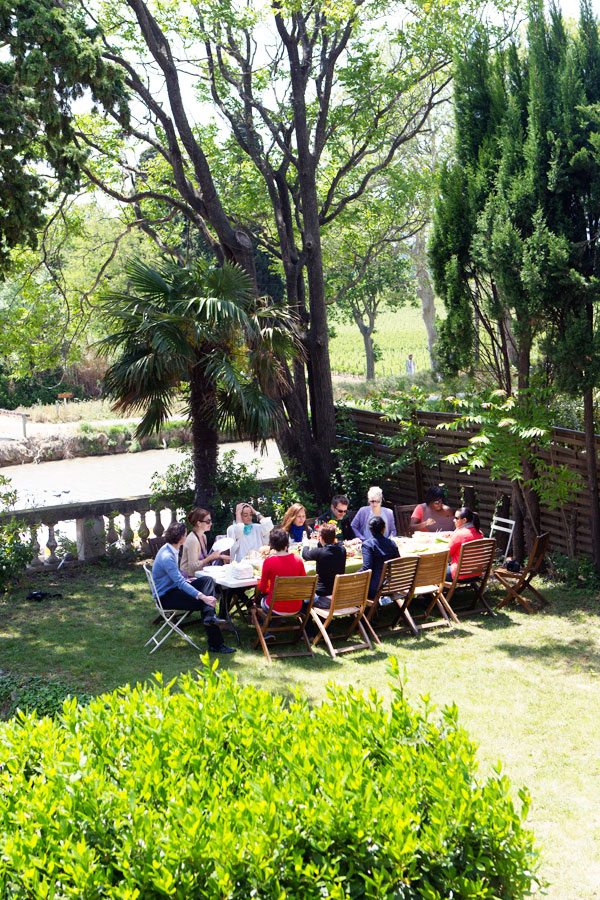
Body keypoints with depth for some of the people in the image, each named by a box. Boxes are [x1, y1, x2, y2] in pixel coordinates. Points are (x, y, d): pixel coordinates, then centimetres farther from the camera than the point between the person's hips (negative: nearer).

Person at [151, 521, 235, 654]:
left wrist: (186, 580, 10)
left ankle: (209, 616, -28)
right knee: (202, 602, -23)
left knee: (207, 580, -8)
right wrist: (202, 597, -38)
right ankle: (215, 645, -21)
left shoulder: (171, 549, 6)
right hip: (165, 597, -10)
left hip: (174, 587, 10)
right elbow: (180, 582, -34)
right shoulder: (166, 557, -27)